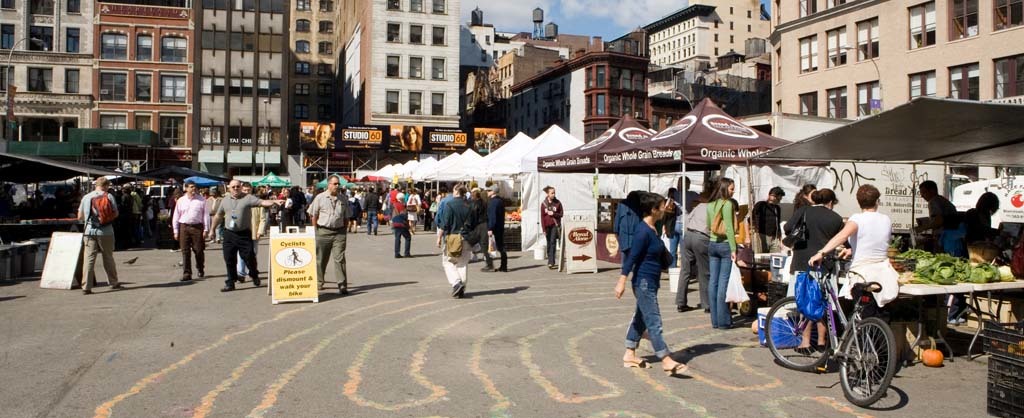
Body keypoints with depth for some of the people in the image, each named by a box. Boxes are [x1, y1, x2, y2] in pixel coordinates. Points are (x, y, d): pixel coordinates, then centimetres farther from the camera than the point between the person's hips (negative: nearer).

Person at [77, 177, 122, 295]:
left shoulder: (86, 197, 4)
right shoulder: (109, 196, -2)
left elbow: (80, 217, 8)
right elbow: (115, 214, 1)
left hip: (90, 232, 1)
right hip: (106, 232, -1)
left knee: (89, 259, -1)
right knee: (108, 258, 12)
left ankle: (86, 287, -5)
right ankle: (113, 283, 22)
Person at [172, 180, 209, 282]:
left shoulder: (201, 200, 2)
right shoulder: (181, 201, 6)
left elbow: (205, 215, 3)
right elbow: (176, 217, 10)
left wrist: (206, 229, -2)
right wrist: (176, 231, 6)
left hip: (197, 227, -1)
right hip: (184, 227, 1)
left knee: (199, 250, 4)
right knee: (185, 252, 0)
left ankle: (200, 270, 26)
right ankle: (187, 274, 3)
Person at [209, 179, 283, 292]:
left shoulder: (248, 198, -4)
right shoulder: (225, 200, 11)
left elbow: (262, 202, -18)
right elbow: (218, 216, 21)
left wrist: (274, 202, -35)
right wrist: (212, 230, 23)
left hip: (244, 233, -4)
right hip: (229, 234, 4)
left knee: (249, 257, -1)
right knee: (229, 260, 6)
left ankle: (254, 276, 25)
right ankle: (230, 283, 15)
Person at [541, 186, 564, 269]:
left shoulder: (558, 203, 1)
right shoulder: (543, 204, 2)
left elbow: (561, 214, 6)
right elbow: (542, 217, 2)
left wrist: (553, 214, -13)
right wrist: (544, 229, -2)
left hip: (555, 225, -2)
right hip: (547, 226, 2)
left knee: (553, 242, -12)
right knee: (549, 243, 7)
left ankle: (551, 262, -16)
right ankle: (550, 262, 17)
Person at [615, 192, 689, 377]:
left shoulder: (652, 229, 10)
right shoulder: (643, 231, -19)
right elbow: (632, 257, -22)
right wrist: (622, 281, -22)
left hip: (651, 283, 10)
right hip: (643, 283, -10)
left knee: (641, 318, 16)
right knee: (653, 322, -8)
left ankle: (629, 355, 26)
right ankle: (667, 361, -7)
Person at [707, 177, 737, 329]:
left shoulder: (710, 205, 10)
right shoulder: (727, 204, -11)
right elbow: (729, 228, -15)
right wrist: (733, 249, -15)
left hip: (712, 244, 7)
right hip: (725, 245, -7)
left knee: (713, 281, 6)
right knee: (723, 283, -4)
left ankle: (715, 320, 10)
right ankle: (723, 321, -2)